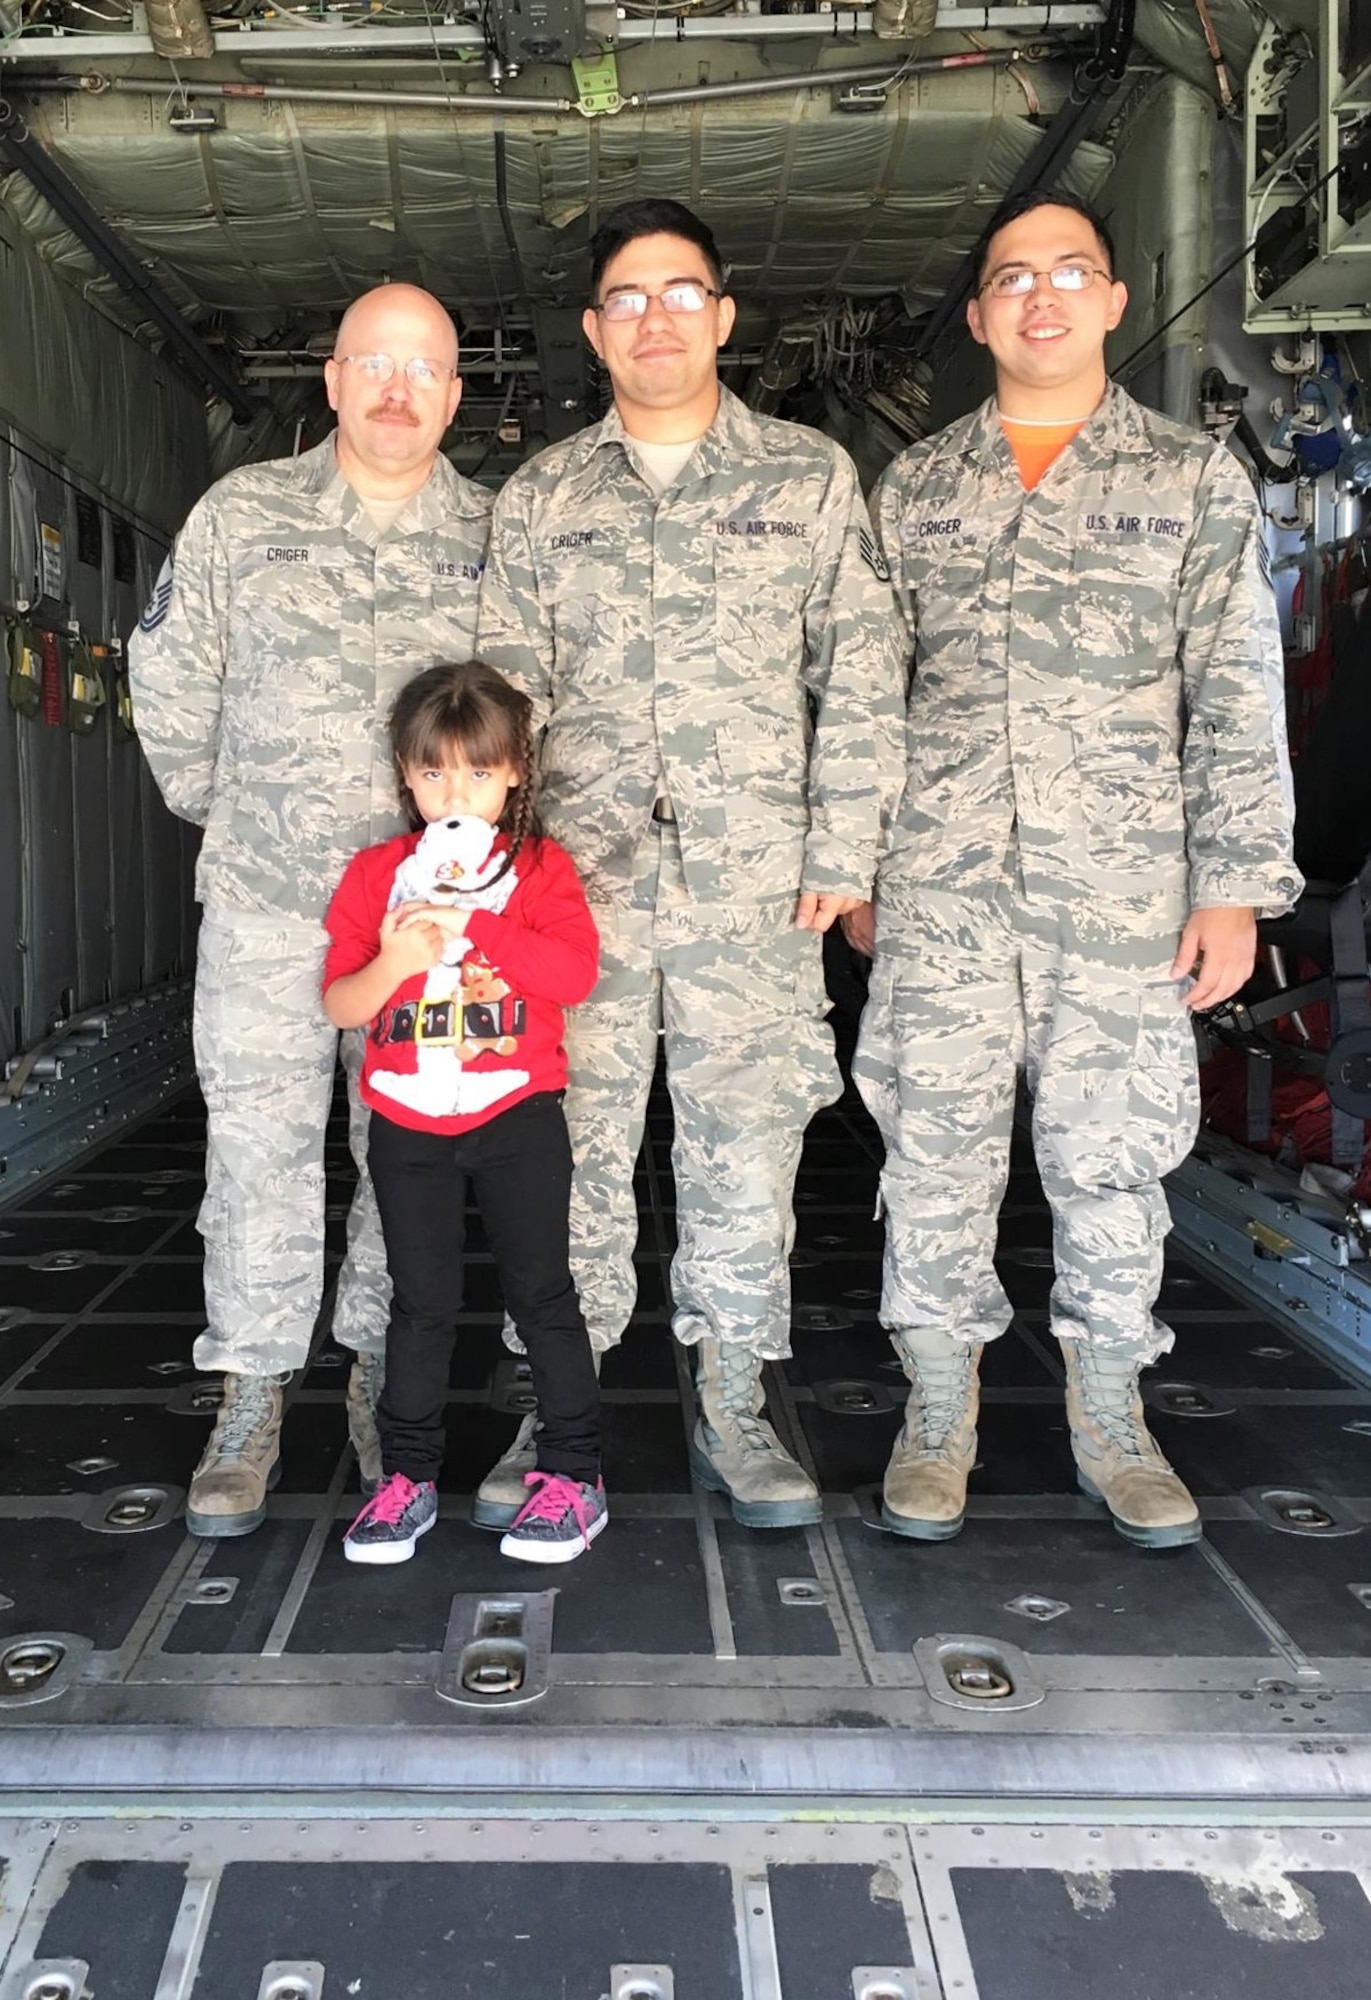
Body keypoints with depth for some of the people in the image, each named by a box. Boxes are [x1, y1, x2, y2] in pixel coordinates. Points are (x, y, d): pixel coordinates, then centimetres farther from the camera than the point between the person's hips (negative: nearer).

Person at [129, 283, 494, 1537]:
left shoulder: (496, 538, 3)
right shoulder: (243, 515, 3)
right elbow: (170, 681, 12)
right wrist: (215, 810, 18)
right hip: (265, 903, 0)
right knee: (259, 1144, 1)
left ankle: (381, 1375, 24)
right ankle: (252, 1399, 13)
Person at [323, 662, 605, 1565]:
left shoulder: (539, 866, -1)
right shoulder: (376, 873, 5)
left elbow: (577, 971, -16)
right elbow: (340, 1005, 0)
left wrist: (467, 923, -20)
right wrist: (393, 962, -20)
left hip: (517, 1115, -2)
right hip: (408, 1121, 2)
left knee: (541, 1290, 3)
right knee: (421, 1301, 10)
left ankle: (575, 1473, 14)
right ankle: (409, 1475, 22)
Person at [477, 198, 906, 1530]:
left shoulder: (809, 478, 9)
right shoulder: (539, 498, 13)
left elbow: (861, 679, 6)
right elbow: (504, 693, 10)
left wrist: (842, 855, -1)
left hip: (755, 884, -1)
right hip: (580, 876, 1)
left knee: (744, 1151, 3)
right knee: (574, 1147, 4)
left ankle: (733, 1410, 18)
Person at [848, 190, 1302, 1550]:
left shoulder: (1194, 479, 7)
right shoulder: (911, 489, 12)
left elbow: (1237, 699, 2)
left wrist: (1235, 885, -5)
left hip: (1122, 886, -1)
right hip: (939, 881, 1)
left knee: (1109, 1152, 5)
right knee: (935, 1147, 3)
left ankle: (1109, 1421, 23)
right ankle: (938, 1412, 19)